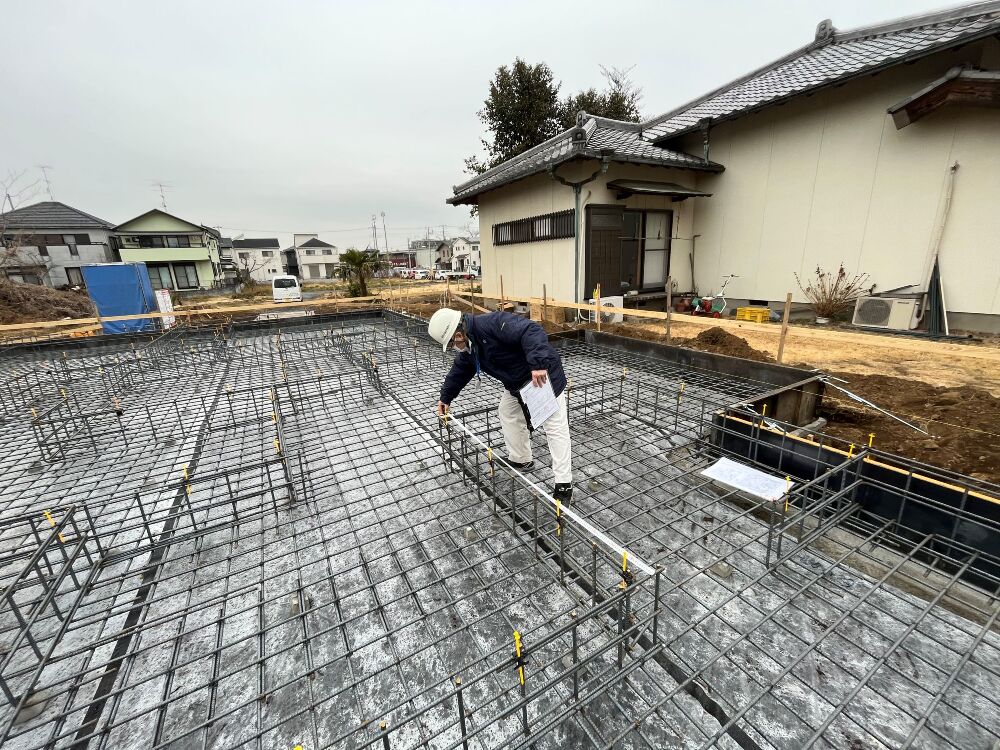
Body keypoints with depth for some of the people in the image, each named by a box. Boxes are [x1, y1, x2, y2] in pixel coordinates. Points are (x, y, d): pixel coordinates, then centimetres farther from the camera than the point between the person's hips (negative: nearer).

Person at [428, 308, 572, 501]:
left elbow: (531, 331, -38)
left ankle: (564, 483, -1)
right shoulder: (468, 346, 2)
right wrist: (446, 397, 25)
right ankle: (520, 460, 32)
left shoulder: (492, 323, -29)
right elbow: (460, 370, 17)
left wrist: (538, 364, -47)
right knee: (507, 413, 18)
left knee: (555, 427, -6)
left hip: (543, 375, -10)